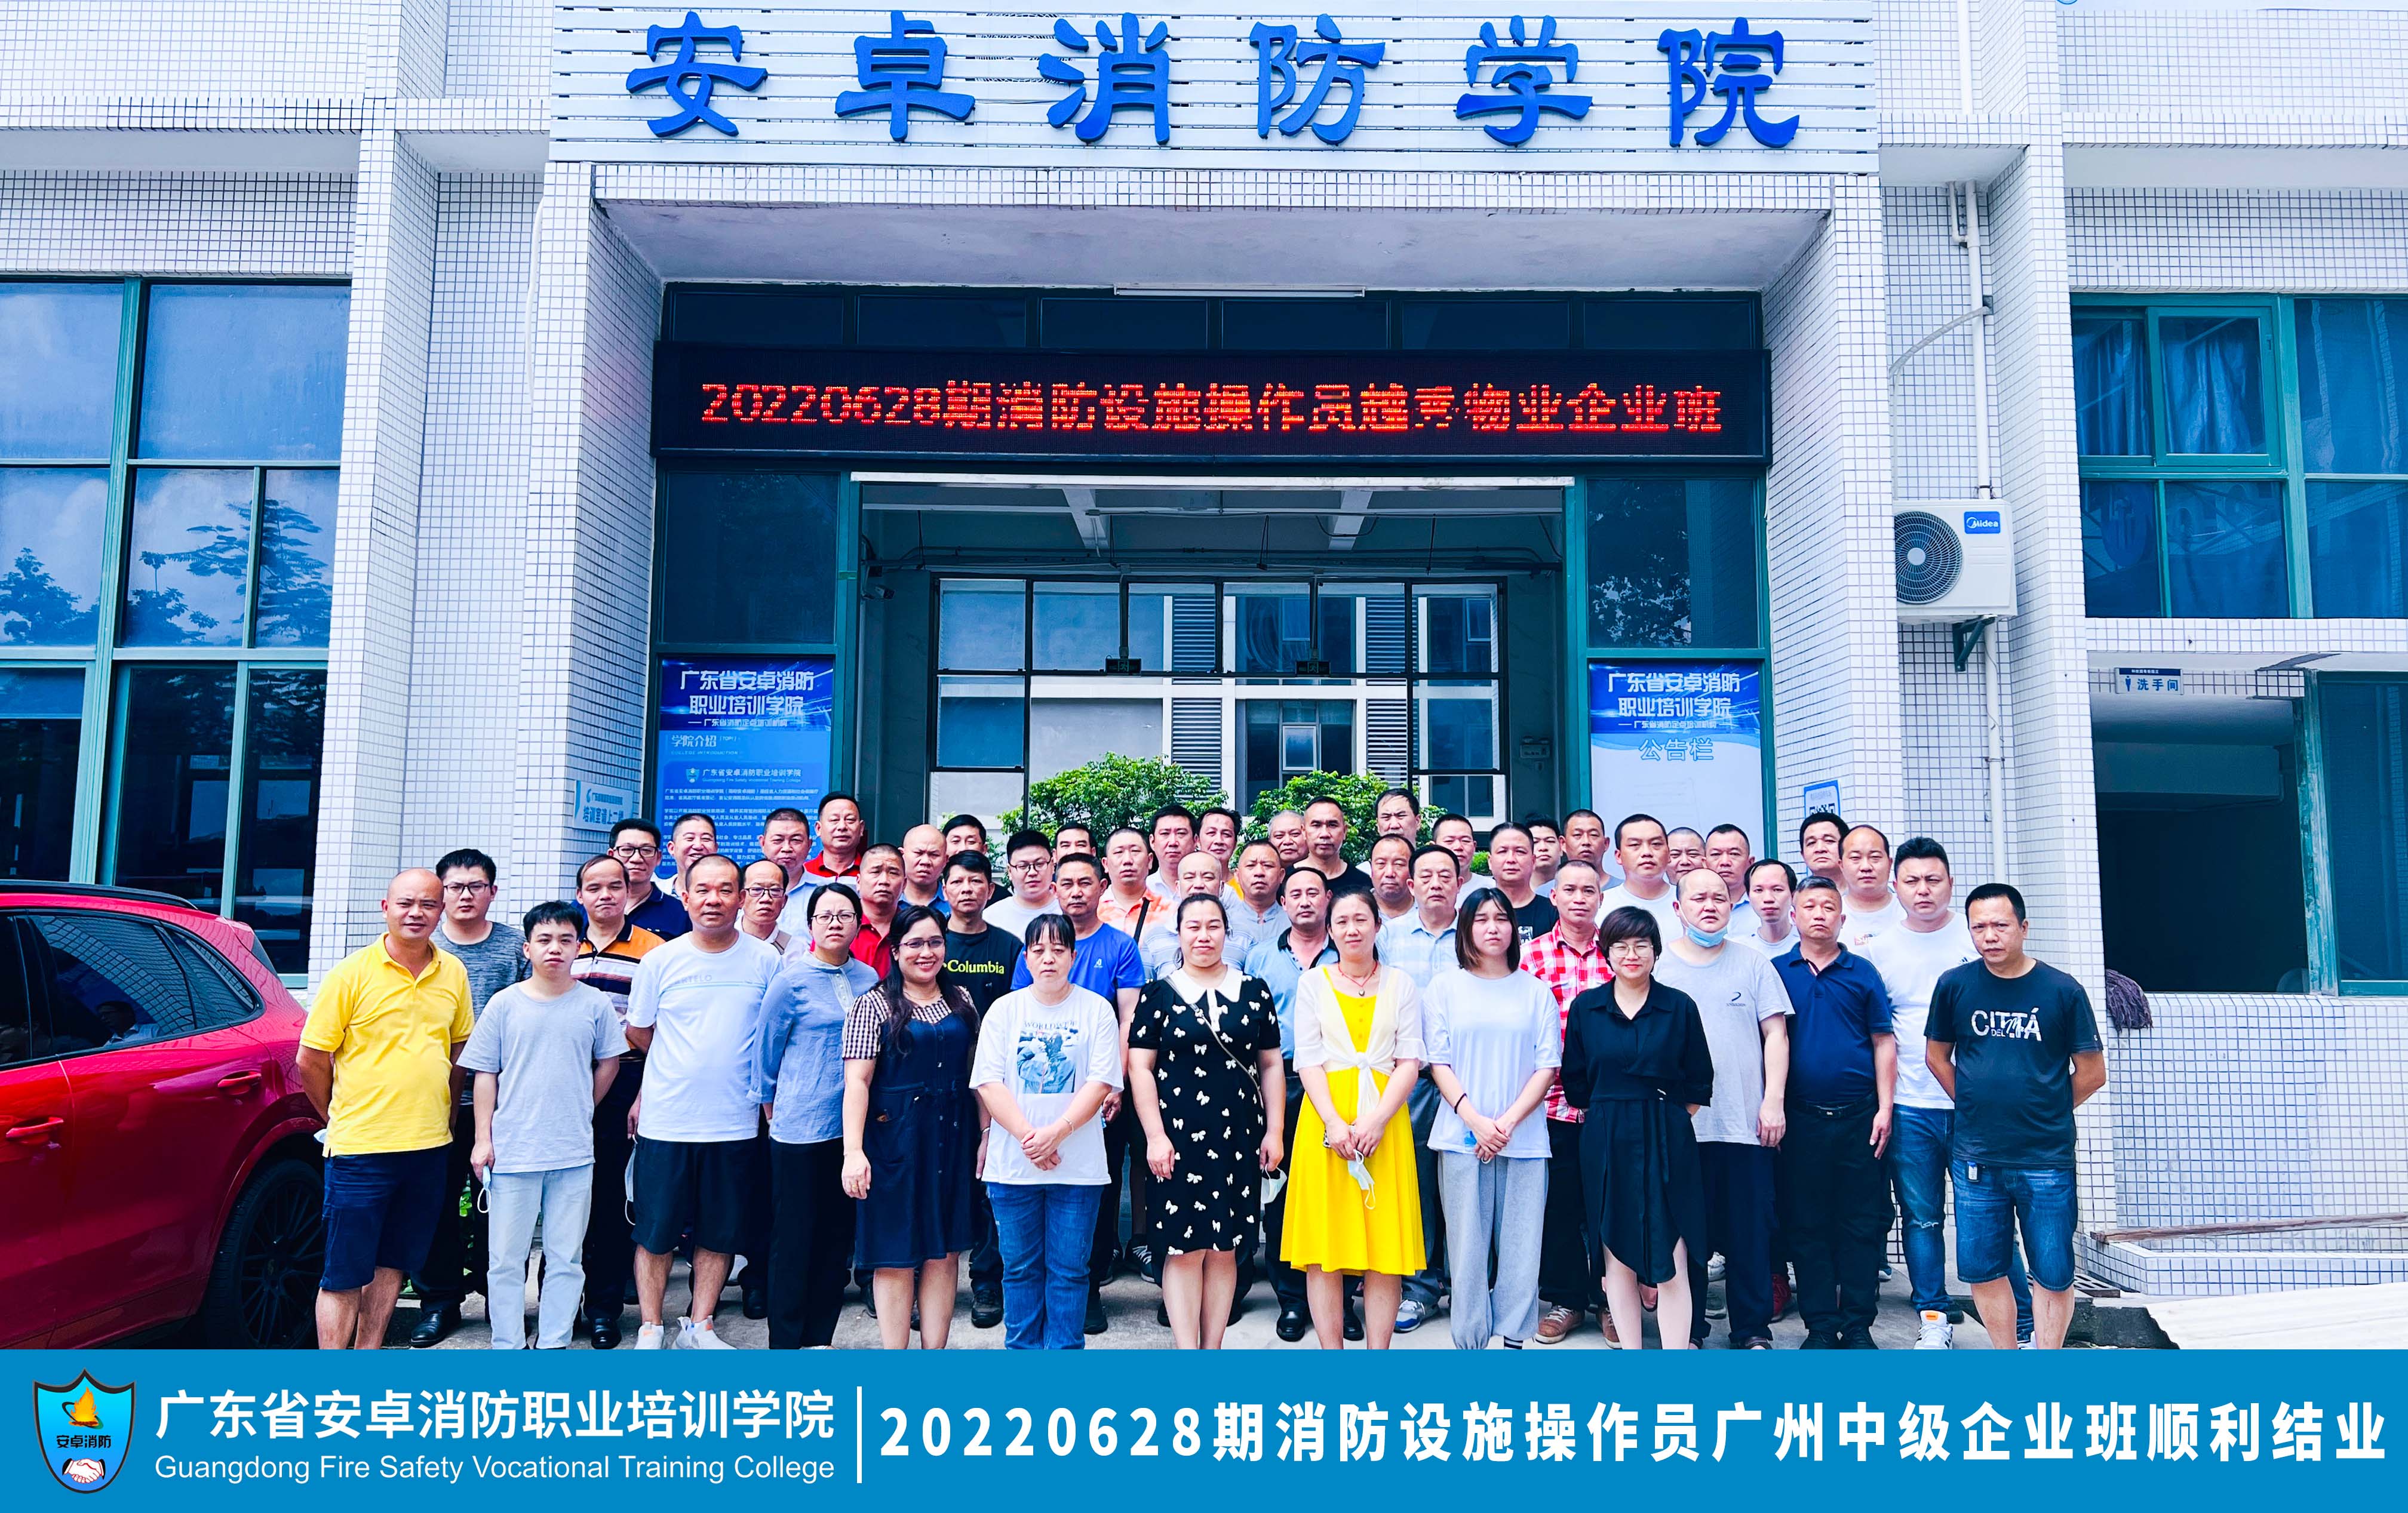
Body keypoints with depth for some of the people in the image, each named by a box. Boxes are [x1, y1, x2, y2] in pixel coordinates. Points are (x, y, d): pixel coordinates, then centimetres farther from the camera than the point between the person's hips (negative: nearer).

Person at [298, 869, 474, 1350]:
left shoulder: (453, 974, 6)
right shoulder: (352, 973, -7)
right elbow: (310, 1061, -3)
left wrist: (442, 1114, 12)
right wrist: (343, 1118, 6)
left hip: (428, 1147, 4)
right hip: (361, 1148, -4)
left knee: (392, 1264, 14)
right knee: (343, 1274, 1)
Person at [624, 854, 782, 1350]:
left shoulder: (766, 961, 0)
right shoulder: (659, 961, -2)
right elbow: (639, 1035, 9)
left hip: (735, 1124, 1)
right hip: (665, 1123, -1)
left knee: (721, 1235, 10)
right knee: (655, 1234, 7)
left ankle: (699, 1327, 25)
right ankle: (650, 1330, 21)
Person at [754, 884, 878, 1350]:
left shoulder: (868, 979, 5)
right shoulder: (792, 980, -8)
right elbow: (766, 1050, 1)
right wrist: (771, 1106, 9)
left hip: (852, 1127, 5)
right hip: (800, 1128, -5)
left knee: (838, 1235, 11)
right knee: (793, 1237, 3)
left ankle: (819, 1338, 23)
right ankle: (785, 1343, 15)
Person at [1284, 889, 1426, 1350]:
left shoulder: (1401, 984, 9)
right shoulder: (1313, 982, 9)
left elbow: (1410, 1062, 2)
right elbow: (1308, 1060, 2)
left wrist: (1377, 1120, -13)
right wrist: (1334, 1123, -12)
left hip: (1384, 1119, 0)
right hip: (1325, 1117, 0)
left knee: (1386, 1242, -1)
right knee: (1324, 1242, -2)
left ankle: (1378, 1351, 4)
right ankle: (1331, 1350, 4)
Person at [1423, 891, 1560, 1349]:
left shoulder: (1536, 991, 8)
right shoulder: (1445, 987, 7)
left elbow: (1548, 1066, 3)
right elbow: (1438, 1062, 2)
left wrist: (1509, 1122, -9)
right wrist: (1475, 1120, -11)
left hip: (1524, 1138, 1)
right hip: (1461, 1137, -1)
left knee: (1521, 1244, 1)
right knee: (1466, 1244, 0)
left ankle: (1514, 1339, 11)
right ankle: (1469, 1342, 9)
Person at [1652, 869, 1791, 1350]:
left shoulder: (1752, 963, 6)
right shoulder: (1657, 964, 3)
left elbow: (1775, 1034, 5)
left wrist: (1774, 1100, -3)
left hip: (1746, 1124, 1)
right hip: (1679, 1125, 0)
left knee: (1750, 1235, 5)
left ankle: (1753, 1331, 18)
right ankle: (1686, 1330, 19)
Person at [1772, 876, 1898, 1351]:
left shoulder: (1862, 972, 6)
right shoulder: (1777, 971, 5)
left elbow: (1883, 1042, 6)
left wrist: (1884, 1108, -2)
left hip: (1858, 1116, 0)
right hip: (1802, 1117, 0)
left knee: (1863, 1224, 3)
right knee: (1806, 1225, 4)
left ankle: (1857, 1325, 13)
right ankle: (1820, 1325, 13)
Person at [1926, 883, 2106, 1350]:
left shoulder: (2062, 990, -5)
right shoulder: (1954, 986, -1)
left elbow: (2092, 1073, 3)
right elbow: (1937, 1057, 12)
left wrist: (2045, 1113, 6)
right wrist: (1976, 1107, 7)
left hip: (2046, 1159, -2)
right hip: (1976, 1160, 2)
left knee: (2053, 1273, 4)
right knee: (1981, 1269, 8)